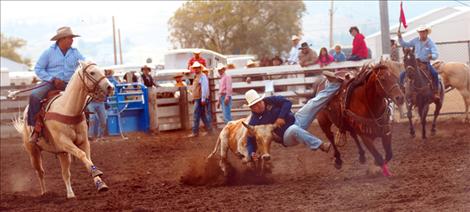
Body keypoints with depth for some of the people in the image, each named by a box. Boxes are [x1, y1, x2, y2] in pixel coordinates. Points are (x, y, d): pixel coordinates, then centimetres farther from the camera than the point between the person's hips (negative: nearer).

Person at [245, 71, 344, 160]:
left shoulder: (270, 101, -4)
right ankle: (321, 146, -42)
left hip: (296, 120, 4)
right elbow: (250, 142, -8)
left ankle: (334, 84, -1)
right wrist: (251, 154, -27)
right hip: (287, 136, -4)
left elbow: (287, 103, -6)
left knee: (314, 103, -6)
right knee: (294, 129, -41)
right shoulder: (254, 122, -10)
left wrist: (281, 117, -19)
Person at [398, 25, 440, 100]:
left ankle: (436, 92, -21)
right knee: (402, 74, -12)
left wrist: (431, 56, -39)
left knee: (434, 73, -31)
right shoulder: (416, 41, 1)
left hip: (426, 63, -3)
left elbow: (436, 54, -16)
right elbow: (404, 45, 11)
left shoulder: (430, 43, -8)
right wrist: (400, 37, -5)